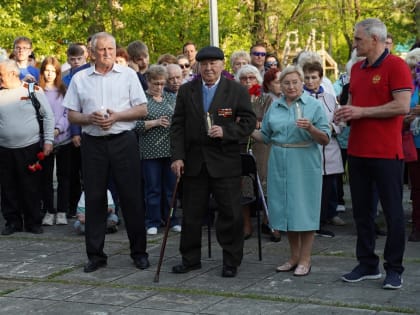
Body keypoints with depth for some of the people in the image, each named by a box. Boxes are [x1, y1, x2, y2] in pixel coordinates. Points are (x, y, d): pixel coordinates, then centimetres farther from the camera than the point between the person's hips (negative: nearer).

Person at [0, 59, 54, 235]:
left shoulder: (33, 90, 0)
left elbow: (48, 116, 2)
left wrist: (48, 140, -3)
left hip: (30, 148, -3)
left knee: (31, 188, 3)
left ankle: (33, 222, 16)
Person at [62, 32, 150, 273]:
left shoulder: (128, 75, 5)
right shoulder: (80, 79, 8)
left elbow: (143, 110, 2)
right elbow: (72, 115, 8)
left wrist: (117, 116, -12)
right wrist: (90, 118, -11)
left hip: (123, 141, -1)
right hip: (93, 143, 2)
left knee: (132, 196, 1)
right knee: (94, 198, 4)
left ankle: (139, 252, 12)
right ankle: (95, 254, 13)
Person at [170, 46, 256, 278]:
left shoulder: (237, 91, -1)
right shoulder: (186, 91, 6)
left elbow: (249, 122, -3)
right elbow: (177, 126, 4)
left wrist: (225, 131, -18)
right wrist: (177, 156, -4)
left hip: (225, 162, -2)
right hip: (194, 161, 3)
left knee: (230, 213, 2)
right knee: (191, 214, 10)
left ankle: (231, 262, 14)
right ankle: (191, 259, 22)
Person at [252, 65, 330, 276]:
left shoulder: (314, 105, -2)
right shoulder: (274, 107, 11)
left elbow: (325, 139, -6)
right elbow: (265, 136, 16)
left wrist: (310, 128, -24)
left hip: (305, 164, -5)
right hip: (280, 164, 5)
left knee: (304, 210, -2)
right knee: (286, 209, 9)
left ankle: (305, 259, 6)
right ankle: (294, 256, 21)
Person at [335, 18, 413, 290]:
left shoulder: (396, 66, -9)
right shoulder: (357, 69, 13)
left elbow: (402, 106, -18)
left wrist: (361, 111, -16)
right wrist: (347, 112, 1)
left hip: (387, 153, -7)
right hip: (358, 152, 7)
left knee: (393, 211, 2)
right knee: (361, 210, 11)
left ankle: (394, 269, 11)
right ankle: (368, 265, 22)